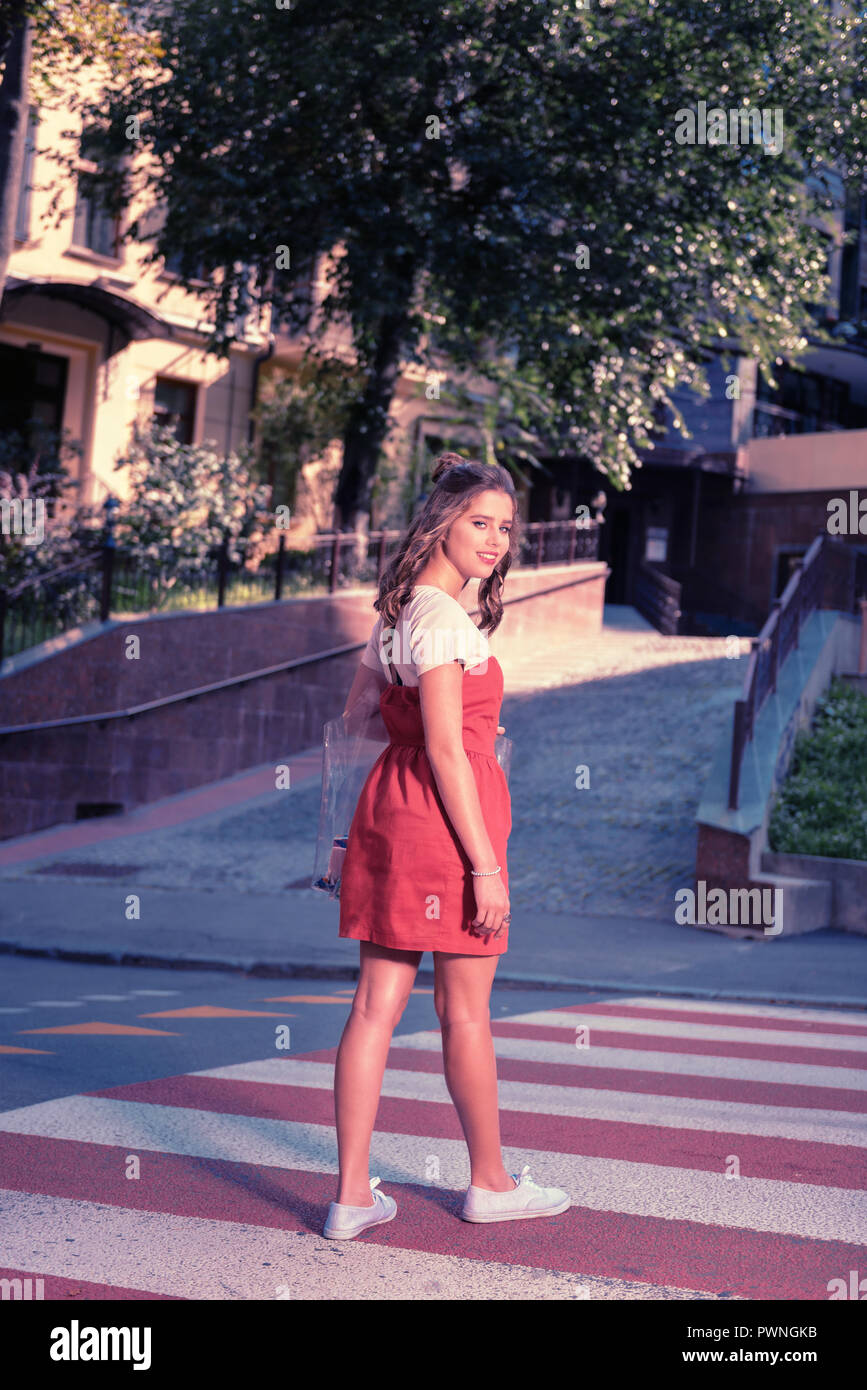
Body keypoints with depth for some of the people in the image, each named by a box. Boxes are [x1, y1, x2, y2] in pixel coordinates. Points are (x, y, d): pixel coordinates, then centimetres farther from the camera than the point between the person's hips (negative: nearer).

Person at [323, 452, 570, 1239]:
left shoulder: (400, 611, 15)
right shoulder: (442, 615, -14)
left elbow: (360, 712, 22)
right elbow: (445, 750, -19)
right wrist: (485, 864, -19)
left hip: (390, 799, 9)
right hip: (444, 813, -9)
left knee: (377, 1003, 6)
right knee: (465, 1009, 5)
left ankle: (353, 1196, 9)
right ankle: (490, 1182, 22)